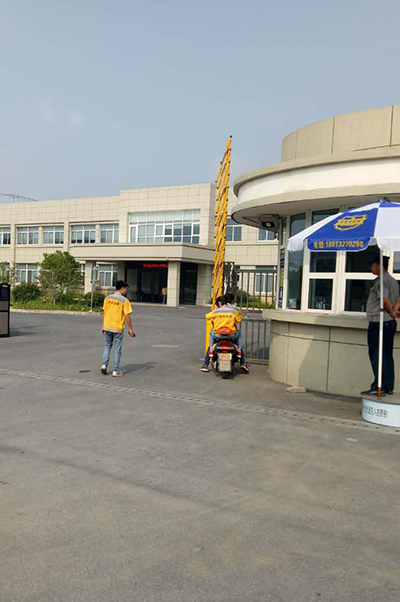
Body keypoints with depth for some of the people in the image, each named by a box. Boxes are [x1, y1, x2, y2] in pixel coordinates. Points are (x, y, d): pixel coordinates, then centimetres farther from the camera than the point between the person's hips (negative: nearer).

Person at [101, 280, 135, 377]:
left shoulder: (107, 298, 2)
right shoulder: (124, 300, -12)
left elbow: (104, 312, 6)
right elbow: (127, 316, -11)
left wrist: (103, 326, 14)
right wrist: (130, 329, -2)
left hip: (107, 327, 4)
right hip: (118, 328, -4)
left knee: (107, 345, 22)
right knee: (117, 349, 6)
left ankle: (104, 365, 11)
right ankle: (115, 371, 10)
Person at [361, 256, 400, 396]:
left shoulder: (381, 280, -13)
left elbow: (384, 300, -22)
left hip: (378, 322, -9)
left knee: (376, 355, -6)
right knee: (388, 356, 11)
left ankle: (378, 386, -6)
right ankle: (389, 387, 15)